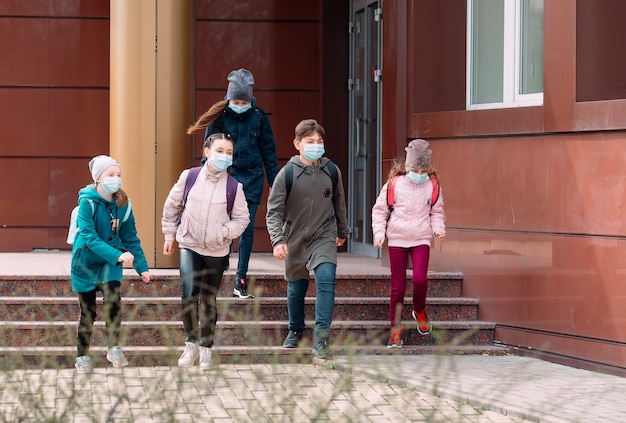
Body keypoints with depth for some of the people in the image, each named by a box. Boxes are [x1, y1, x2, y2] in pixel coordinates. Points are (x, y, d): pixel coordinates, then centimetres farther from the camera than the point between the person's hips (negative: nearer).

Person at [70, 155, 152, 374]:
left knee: (113, 298, -22)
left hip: (111, 261, 3)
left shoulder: (123, 204, -5)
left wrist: (142, 267, 0)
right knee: (87, 311, 5)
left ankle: (114, 348, -14)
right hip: (86, 262, -3)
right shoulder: (87, 201, -19)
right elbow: (89, 236, -29)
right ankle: (82, 357, 20)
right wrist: (118, 255, -39)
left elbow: (130, 238, 4)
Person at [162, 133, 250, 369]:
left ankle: (206, 349, 22)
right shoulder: (189, 177, -4)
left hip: (217, 251, 1)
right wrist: (169, 235, 11)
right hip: (189, 246, -1)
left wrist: (225, 232, -14)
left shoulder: (234, 186, -5)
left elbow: (242, 218, 4)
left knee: (209, 300, 9)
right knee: (189, 294, -15)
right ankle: (191, 343, 3)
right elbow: (172, 206, 9)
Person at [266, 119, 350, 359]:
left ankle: (321, 336, -21)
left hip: (324, 237, 0)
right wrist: (277, 240, -26)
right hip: (295, 239, 0)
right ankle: (295, 331, 37)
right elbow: (274, 210, -12)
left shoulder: (332, 171, -3)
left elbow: (339, 204, 13)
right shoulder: (287, 174, -11)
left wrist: (342, 232, 24)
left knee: (326, 279, -21)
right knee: (296, 288, 13)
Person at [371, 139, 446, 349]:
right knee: (397, 286, 1)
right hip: (397, 239, -1)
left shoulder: (433, 186, 3)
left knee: (420, 279, -17)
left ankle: (419, 311, 16)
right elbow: (379, 209, 5)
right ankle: (396, 330, 11)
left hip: (421, 239, 1)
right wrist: (379, 232, -6)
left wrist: (438, 227, -2)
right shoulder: (394, 183, -3)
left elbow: (436, 212, 17)